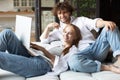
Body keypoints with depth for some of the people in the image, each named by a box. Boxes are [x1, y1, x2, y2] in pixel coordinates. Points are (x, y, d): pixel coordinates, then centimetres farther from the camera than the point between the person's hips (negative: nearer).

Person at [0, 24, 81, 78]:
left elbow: (61, 66, -7)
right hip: (31, 57, 8)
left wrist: (44, 50, -11)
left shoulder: (73, 50, 10)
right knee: (7, 33, -10)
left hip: (42, 65, -8)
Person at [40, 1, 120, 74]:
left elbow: (95, 23, 1)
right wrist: (48, 27, 5)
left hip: (96, 48, 2)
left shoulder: (80, 20, 21)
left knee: (111, 27, -20)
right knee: (73, 61, -40)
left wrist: (105, 22, -23)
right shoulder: (58, 30, 24)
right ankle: (109, 67, -35)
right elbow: (43, 40, 21)